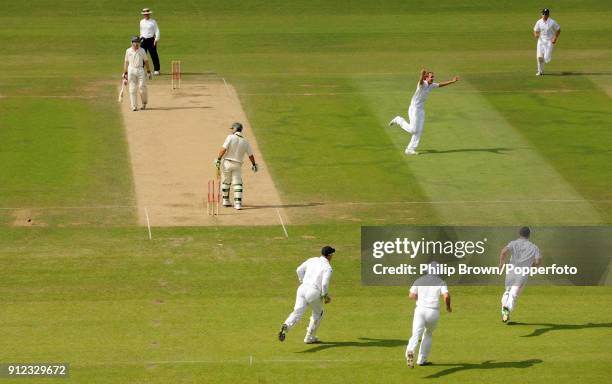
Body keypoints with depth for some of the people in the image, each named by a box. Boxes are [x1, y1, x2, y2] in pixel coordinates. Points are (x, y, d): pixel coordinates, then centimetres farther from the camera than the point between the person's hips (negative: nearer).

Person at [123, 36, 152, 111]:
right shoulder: (128, 51, 8)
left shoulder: (142, 50, 7)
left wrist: (148, 72, 4)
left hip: (140, 70, -1)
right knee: (132, 89, -2)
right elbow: (126, 62, 10)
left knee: (142, 87, -11)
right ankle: (134, 106, 1)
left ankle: (144, 102, 12)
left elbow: (146, 61, 9)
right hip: (131, 70, 1)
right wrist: (125, 73, 5)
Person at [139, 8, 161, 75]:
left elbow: (157, 31, -5)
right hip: (143, 39, 4)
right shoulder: (141, 22, 11)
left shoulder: (153, 22, -3)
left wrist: (156, 39, -15)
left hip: (151, 39, -4)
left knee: (154, 55, -1)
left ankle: (156, 70, 7)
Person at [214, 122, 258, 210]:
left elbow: (223, 149, -18)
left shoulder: (231, 137, -9)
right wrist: (254, 165, 25)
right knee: (237, 184, 3)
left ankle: (226, 201, 21)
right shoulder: (245, 142, 3)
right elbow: (251, 155, 11)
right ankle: (238, 203, -8)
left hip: (227, 163, -2)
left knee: (225, 182, 13)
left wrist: (218, 159, -18)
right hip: (237, 165, 2)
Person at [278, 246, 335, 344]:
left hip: (302, 288, 4)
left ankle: (286, 326, -39)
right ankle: (309, 337, 24)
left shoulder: (312, 260, 15)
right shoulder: (327, 267, -3)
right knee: (318, 313, 22)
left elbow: (299, 270, 15)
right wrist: (326, 296, 3)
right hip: (314, 292, -4)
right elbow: (324, 284, -13)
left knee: (297, 312, -7)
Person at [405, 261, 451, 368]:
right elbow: (446, 296, -12)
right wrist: (448, 307, 7)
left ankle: (410, 351, -42)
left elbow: (411, 295, 3)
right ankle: (422, 359, 21)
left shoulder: (419, 280, 10)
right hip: (433, 311, 0)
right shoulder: (440, 282, 4)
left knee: (416, 334, -11)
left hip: (420, 309, 0)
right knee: (428, 334, 22)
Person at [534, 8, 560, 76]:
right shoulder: (539, 22, 1)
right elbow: (535, 31, 8)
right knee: (539, 57, -10)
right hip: (541, 41, 2)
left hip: (549, 42, -2)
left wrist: (555, 38, -10)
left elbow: (558, 30, 2)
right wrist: (536, 35, -16)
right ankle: (540, 71, 7)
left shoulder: (552, 22, -7)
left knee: (547, 58, -12)